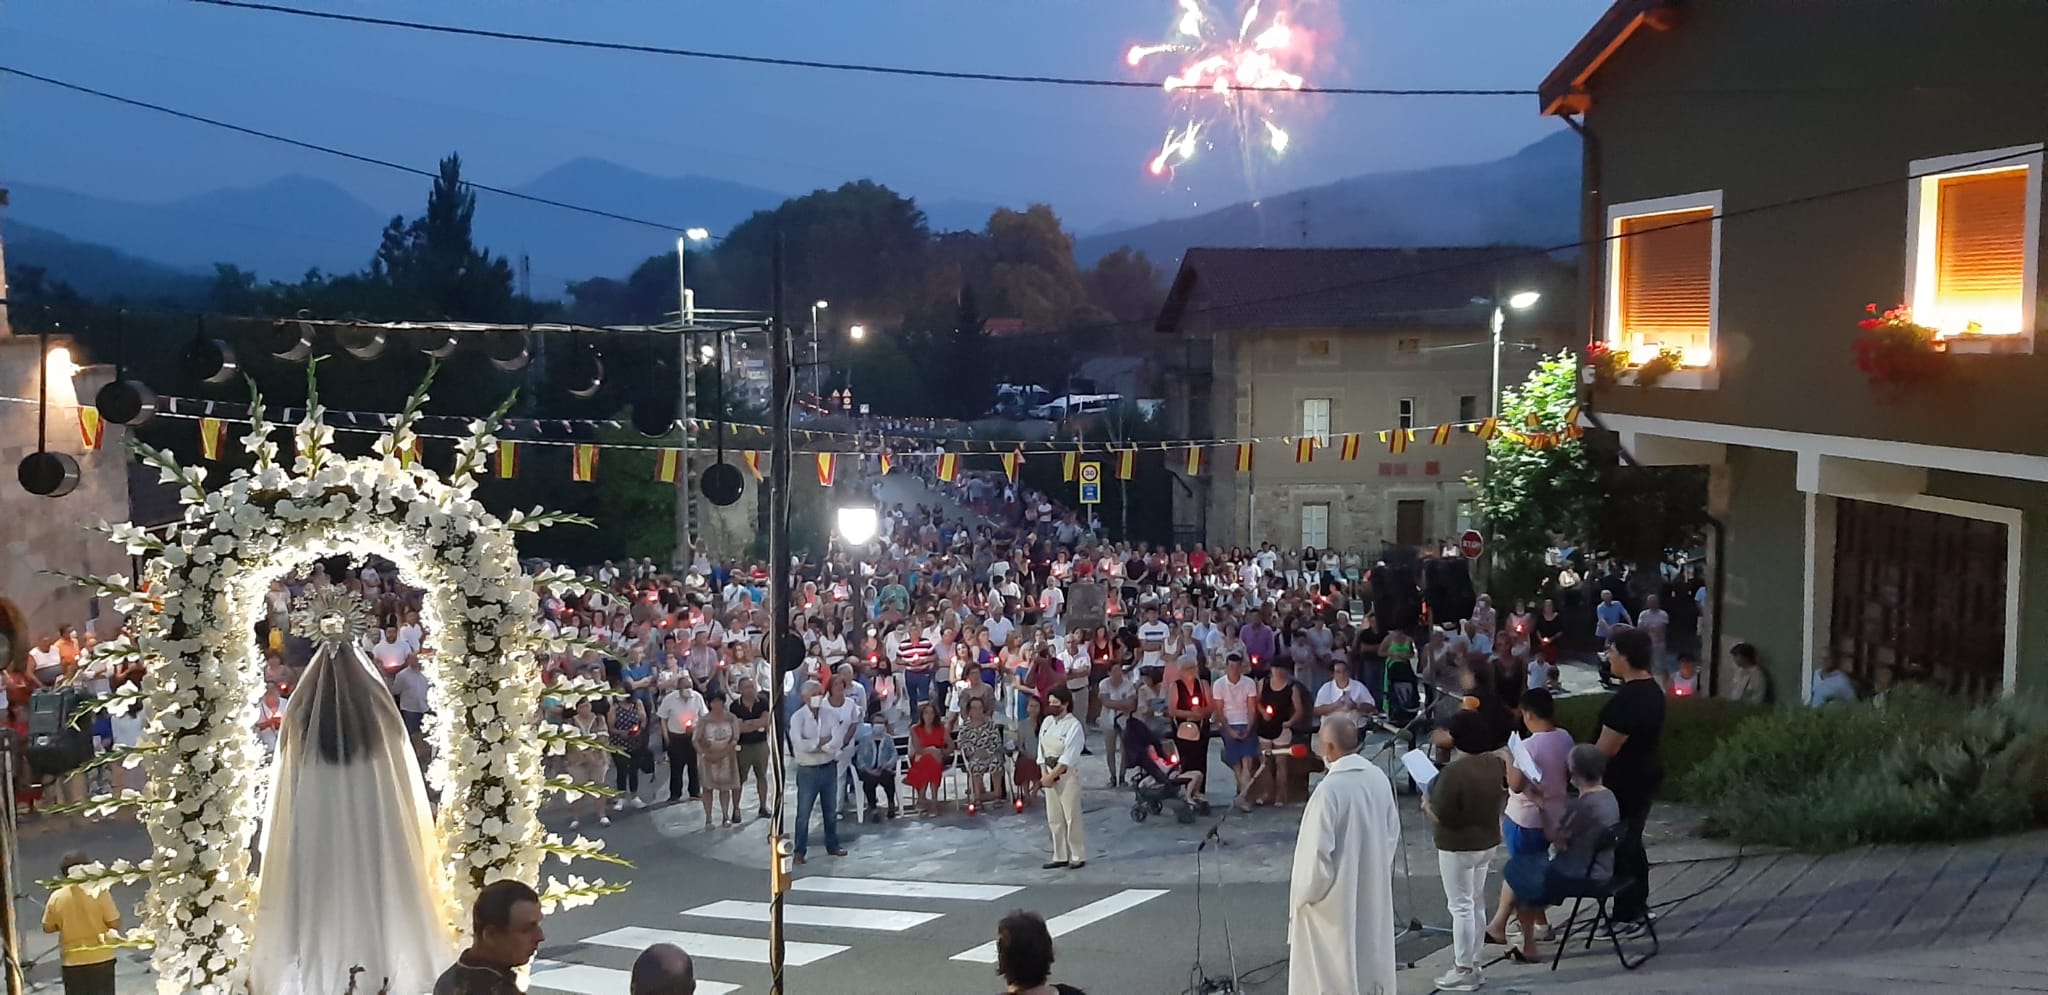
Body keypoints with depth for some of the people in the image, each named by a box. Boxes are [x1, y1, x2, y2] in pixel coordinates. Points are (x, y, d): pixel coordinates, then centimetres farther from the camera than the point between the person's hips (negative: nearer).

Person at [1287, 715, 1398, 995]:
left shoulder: (1329, 789, -26)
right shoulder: (1380, 778, -4)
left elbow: (1317, 852, -23)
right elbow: (1393, 833, 6)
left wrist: (1306, 894, -7)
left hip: (1336, 898, -7)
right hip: (1374, 892, 7)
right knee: (1370, 963, 20)